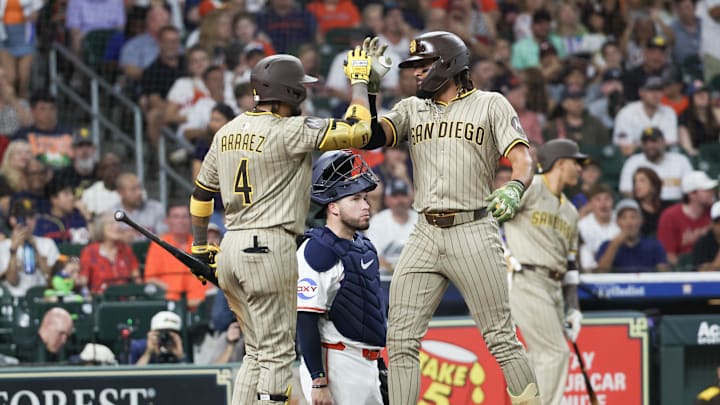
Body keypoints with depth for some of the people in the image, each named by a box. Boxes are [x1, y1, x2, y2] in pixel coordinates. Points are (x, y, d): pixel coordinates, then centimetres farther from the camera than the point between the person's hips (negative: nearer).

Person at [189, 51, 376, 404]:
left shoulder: (227, 132, 12)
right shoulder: (290, 131, -11)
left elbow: (201, 192, 19)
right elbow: (357, 131, -14)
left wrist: (200, 247, 29)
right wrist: (359, 81, 1)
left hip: (231, 248, 8)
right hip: (270, 247, -8)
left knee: (258, 352, 16)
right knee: (277, 353, -3)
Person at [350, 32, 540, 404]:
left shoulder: (490, 105, 4)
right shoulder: (411, 109, 16)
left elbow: (523, 160, -6)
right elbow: (369, 138, 2)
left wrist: (513, 189, -27)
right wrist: (369, 87, -8)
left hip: (473, 233, -4)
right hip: (425, 235, 4)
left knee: (500, 337, -5)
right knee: (401, 340, -1)